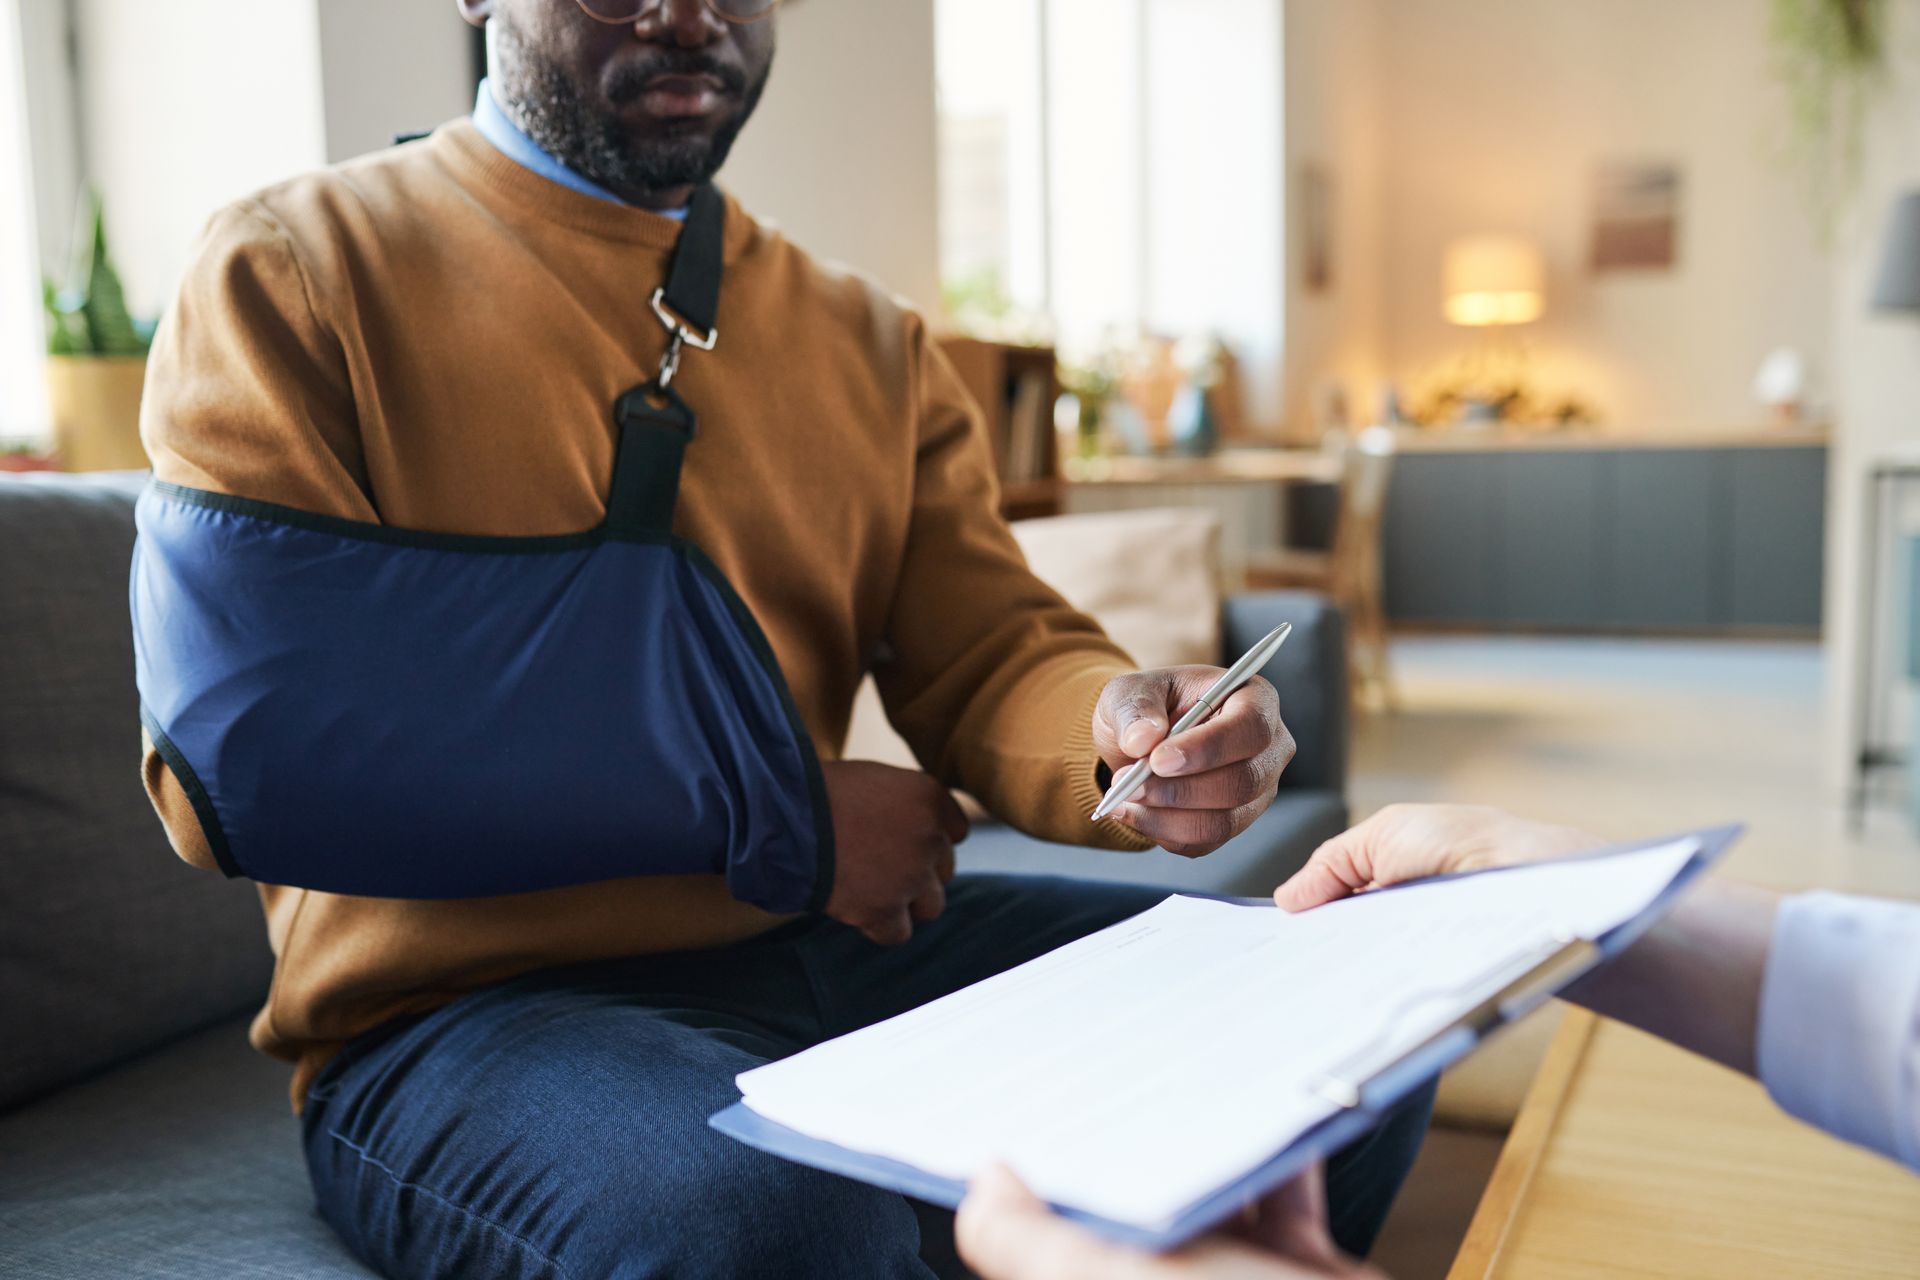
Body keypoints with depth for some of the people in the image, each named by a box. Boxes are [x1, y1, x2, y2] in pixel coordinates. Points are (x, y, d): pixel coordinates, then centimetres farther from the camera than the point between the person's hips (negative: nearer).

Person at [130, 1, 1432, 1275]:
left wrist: (1120, 728, -21)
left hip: (830, 936, 5)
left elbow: (994, 654, 5)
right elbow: (244, 744, -16)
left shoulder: (871, 341, 11)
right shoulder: (295, 271, -5)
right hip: (468, 1003, -4)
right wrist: (774, 810, -15)